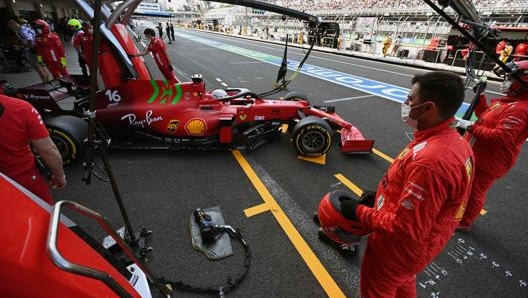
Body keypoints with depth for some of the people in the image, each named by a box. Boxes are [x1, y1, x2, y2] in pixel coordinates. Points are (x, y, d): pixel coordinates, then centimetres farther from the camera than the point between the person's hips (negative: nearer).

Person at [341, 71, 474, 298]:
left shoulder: (429, 161, -38)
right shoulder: (454, 142, -6)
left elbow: (405, 228, -32)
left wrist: (359, 212, -21)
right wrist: (382, 196, 7)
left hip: (399, 247, -8)